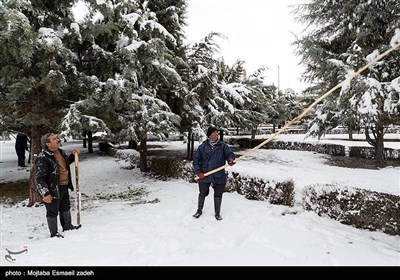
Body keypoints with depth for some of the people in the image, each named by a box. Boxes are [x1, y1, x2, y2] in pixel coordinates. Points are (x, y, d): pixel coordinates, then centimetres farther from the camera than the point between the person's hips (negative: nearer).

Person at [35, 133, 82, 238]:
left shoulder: (61, 152, 4)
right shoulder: (42, 158, -22)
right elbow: (39, 178, -21)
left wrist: (73, 155, 8)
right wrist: (45, 193, -22)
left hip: (64, 186, 8)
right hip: (53, 189, -8)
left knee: (66, 207, 23)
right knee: (52, 211, 9)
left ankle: (67, 226, 42)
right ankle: (54, 233, 26)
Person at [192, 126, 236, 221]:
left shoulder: (222, 146, 0)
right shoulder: (203, 146, -3)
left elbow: (230, 153, -8)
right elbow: (196, 160, -1)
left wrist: (231, 159, -31)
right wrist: (198, 172, -9)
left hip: (219, 176, 0)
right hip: (204, 176, 0)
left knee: (218, 195, 11)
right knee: (202, 194, 15)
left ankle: (217, 213, 31)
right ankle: (199, 210, 38)